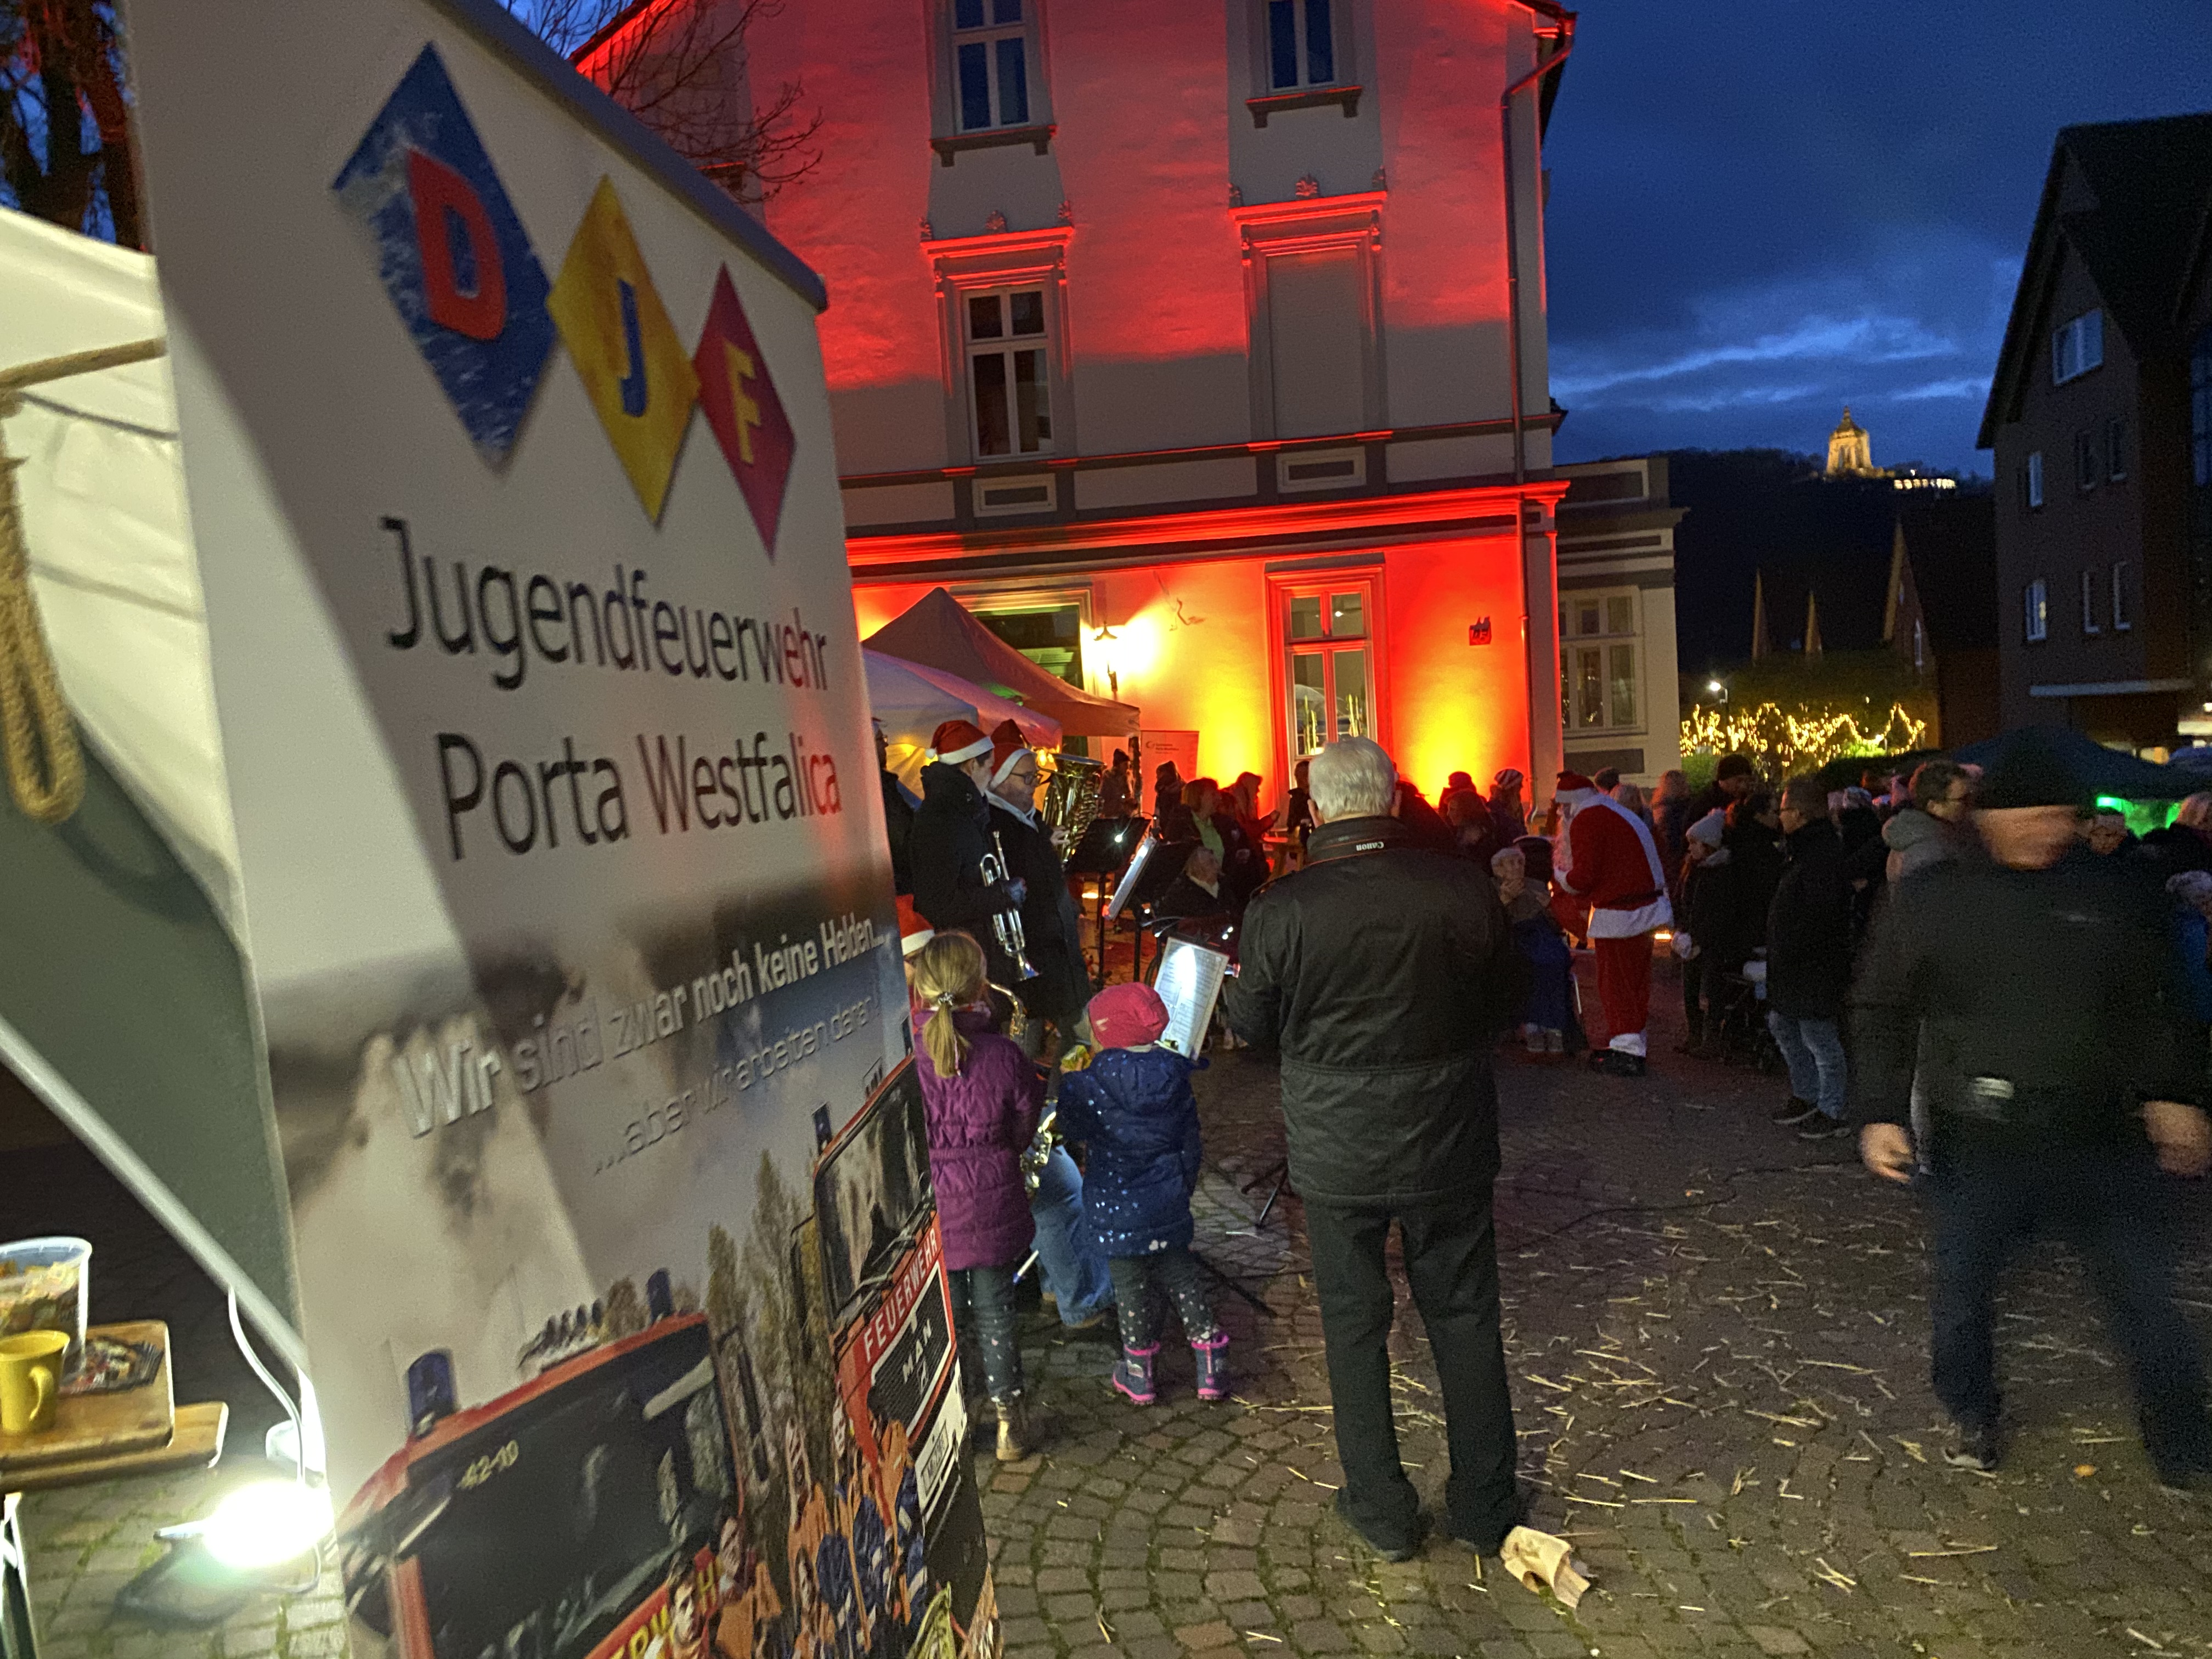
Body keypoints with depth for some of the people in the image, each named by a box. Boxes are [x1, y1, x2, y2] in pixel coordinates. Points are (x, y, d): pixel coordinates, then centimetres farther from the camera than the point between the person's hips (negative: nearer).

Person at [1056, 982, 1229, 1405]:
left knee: (1130, 1283, 10)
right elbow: (1190, 1141, 5)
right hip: (1168, 1197, 4)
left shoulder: (1088, 1084, -18)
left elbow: (1075, 1128, -2)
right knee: (1180, 1274, 18)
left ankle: (1139, 1372, 22)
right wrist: (1185, 1186, 19)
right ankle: (1211, 1360, 20)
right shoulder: (1175, 1078, -4)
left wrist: (1066, 1081, 12)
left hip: (1117, 1202, -4)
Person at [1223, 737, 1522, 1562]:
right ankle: (1485, 1505, 33)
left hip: (1338, 1148, -2)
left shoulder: (1282, 909, -18)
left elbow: (1252, 1025, -3)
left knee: (1354, 1324, 15)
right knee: (1465, 1316, 18)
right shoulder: (1466, 888, -12)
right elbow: (1502, 1003, 3)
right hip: (1449, 1142, 2)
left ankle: (1382, 1512, 29)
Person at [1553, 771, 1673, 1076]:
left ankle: (1627, 1054, 4)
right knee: (1635, 979, 17)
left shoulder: (1585, 821, -12)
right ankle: (1632, 1044, 27)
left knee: (1616, 984, -1)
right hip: (1645, 909, 9)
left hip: (1617, 917, -9)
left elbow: (1583, 878, -17)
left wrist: (1558, 873, 2)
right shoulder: (1622, 815, 17)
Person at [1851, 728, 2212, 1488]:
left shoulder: (2115, 892, -1)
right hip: (1978, 1141, -1)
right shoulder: (1930, 898, -5)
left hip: (2100, 1137, 1)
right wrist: (1881, 1112, -4)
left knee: (2148, 1299, 7)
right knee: (1963, 1291, 10)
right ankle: (1972, 1418, 34)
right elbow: (1881, 1012, 1)